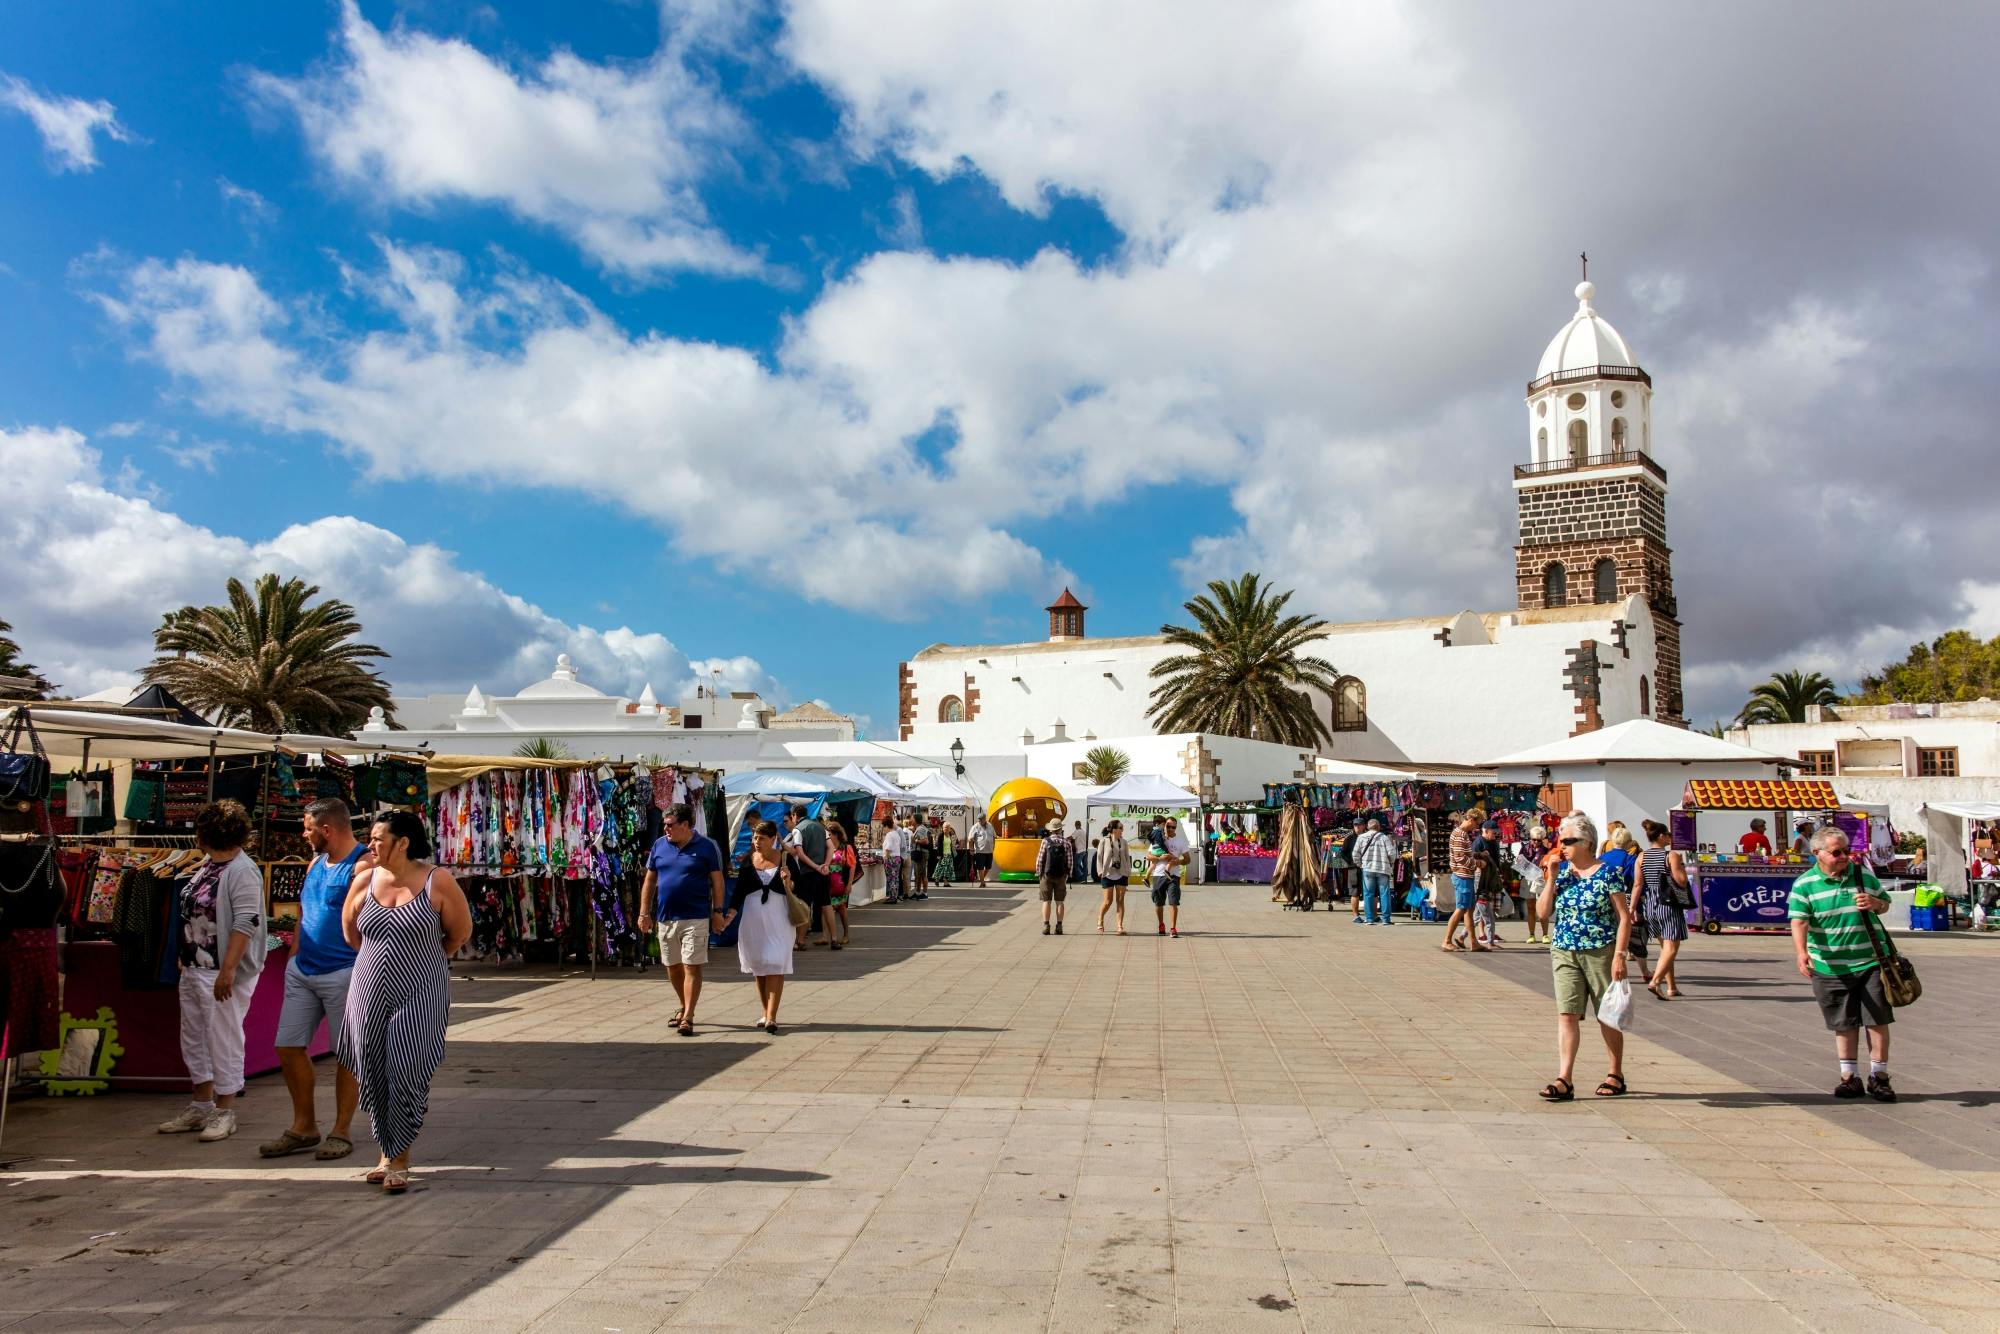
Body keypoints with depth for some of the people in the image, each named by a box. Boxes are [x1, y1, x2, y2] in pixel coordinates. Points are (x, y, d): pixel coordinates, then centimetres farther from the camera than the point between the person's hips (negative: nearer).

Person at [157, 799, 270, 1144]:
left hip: (222, 973, -10)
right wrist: (185, 958, 21)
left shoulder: (242, 871, -18)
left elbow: (245, 923, -23)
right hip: (194, 969, 10)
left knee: (223, 1040, -2)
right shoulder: (209, 864, 12)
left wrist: (227, 970, -27)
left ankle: (224, 1112, 9)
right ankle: (201, 1106, 29)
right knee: (193, 1038, 16)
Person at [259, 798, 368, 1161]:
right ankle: (304, 1127, 22)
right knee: (288, 1047, 8)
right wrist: (296, 954, 15)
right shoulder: (316, 863, 13)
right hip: (302, 970, 9)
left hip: (343, 974, -8)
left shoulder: (363, 866, -14)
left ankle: (342, 1131, 14)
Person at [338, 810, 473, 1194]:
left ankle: (399, 1160, 5)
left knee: (407, 1072, -8)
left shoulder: (437, 882, -9)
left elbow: (461, 932, 2)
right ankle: (388, 1152, 24)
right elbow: (349, 927, 19)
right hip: (370, 991, 4)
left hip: (420, 993, -4)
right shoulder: (366, 881, 2)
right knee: (374, 1073, 7)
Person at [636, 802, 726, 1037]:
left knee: (692, 967, -6)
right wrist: (644, 912, 8)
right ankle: (684, 1008, 32)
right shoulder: (659, 845, 7)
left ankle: (688, 1018, -3)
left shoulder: (707, 847, -4)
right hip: (665, 918, 5)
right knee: (672, 967, 14)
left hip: (695, 918, -5)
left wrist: (717, 911, -7)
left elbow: (717, 881, -2)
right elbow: (649, 880, 12)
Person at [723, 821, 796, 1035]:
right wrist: (730, 915, -7)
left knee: (775, 966, -9)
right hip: (753, 918, 3)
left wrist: (788, 882, -19)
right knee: (758, 967, 9)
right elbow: (739, 891, 5)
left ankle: (771, 1017, -11)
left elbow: (798, 891, 2)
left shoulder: (786, 860, -2)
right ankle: (766, 1012, 23)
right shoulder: (748, 861, 5)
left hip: (778, 918, -3)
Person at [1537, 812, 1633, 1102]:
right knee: (1567, 1014, -4)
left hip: (1600, 953, -4)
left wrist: (1619, 955, -14)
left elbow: (1624, 916, -8)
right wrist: (1552, 876, -6)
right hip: (1564, 954, 4)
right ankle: (1565, 1080, -7)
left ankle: (1616, 1076, 24)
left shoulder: (1607, 873, -7)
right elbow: (1544, 913, 2)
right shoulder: (1561, 871, 7)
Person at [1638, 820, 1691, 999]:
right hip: (1669, 904, -6)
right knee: (1671, 948, -6)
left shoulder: (1641, 857, 4)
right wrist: (1681, 865, 4)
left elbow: (1638, 884, 1)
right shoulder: (1672, 855, -10)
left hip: (1649, 904, 6)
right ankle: (1655, 981, -23)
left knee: (1665, 947, 18)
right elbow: (1682, 881, -14)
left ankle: (1671, 987, 23)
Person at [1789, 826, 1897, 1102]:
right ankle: (1850, 1078, 21)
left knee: (1878, 1020, 3)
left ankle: (1879, 1077, 16)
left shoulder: (1864, 875, 5)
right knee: (1844, 1025, 9)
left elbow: (1885, 903, 18)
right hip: (1831, 968, -2)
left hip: (1870, 962, 2)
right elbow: (1799, 922, -14)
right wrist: (1801, 953, -30)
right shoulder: (1805, 885, -6)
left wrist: (1874, 903, -7)